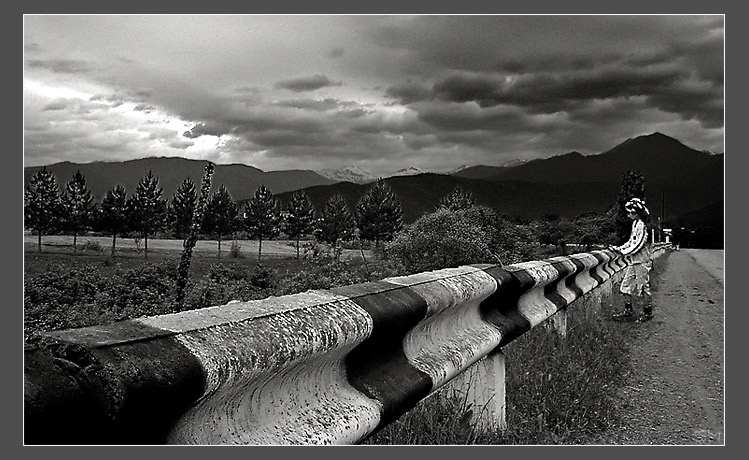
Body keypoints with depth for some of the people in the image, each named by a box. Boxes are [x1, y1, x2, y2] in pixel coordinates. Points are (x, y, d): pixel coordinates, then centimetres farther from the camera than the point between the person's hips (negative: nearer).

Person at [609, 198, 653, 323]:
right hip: (633, 261, 9)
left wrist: (623, 251, -15)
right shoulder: (635, 224, 11)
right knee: (626, 286, 10)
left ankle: (648, 313, 13)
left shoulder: (641, 226, -16)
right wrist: (619, 248, 8)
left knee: (642, 288, 0)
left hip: (642, 262, -9)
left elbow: (638, 245, -20)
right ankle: (628, 311, 19)